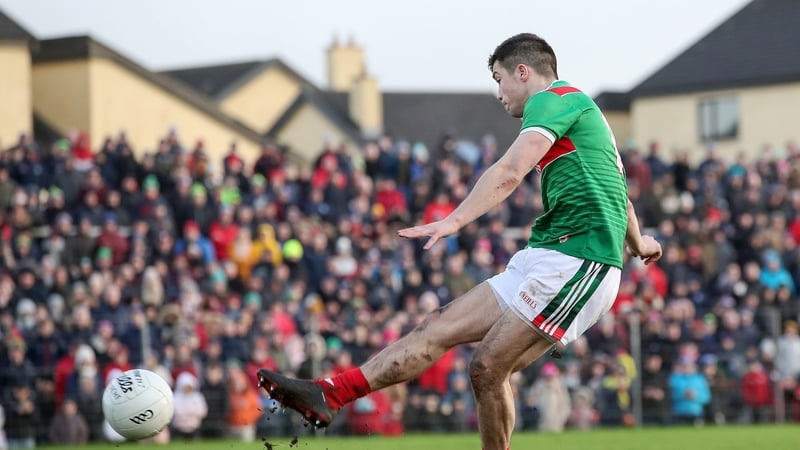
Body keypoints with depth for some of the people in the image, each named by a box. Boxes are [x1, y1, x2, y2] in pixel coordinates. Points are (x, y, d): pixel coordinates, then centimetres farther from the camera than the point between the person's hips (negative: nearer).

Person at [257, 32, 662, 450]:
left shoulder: (554, 99, -7)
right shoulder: (577, 107, 25)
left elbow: (510, 172, -24)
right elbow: (616, 186, 40)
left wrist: (454, 221, -35)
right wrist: (637, 242, 57)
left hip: (579, 258, -10)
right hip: (544, 258, 10)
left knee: (488, 367, -15)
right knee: (440, 327, 0)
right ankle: (329, 394, -6)